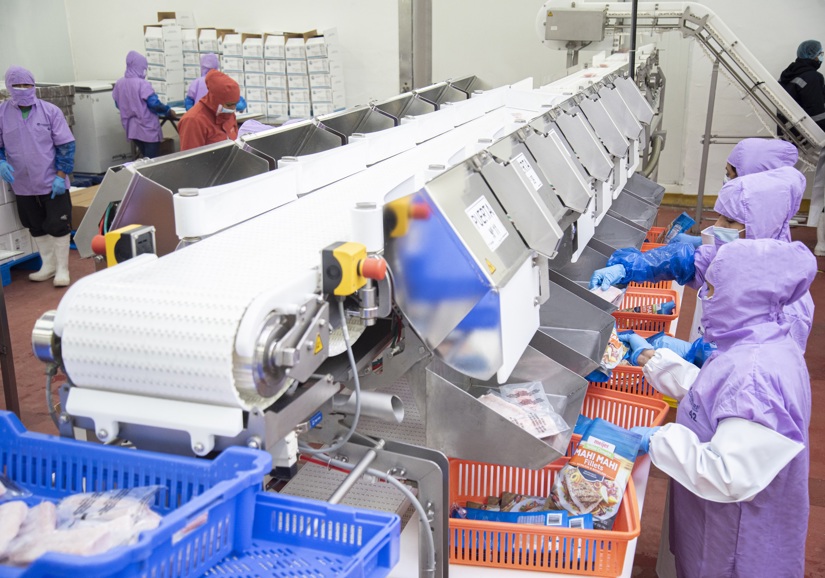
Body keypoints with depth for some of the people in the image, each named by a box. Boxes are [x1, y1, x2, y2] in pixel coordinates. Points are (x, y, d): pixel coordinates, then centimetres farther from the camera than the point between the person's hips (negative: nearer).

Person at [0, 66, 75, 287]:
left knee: (58, 226, 0)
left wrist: (61, 176, -9)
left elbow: (66, 145, -3)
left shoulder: (50, 111, -5)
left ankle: (62, 268, 14)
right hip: (23, 185, 2)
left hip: (52, 183, -2)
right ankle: (48, 265, 30)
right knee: (37, 228, 14)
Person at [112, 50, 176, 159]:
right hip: (148, 129, -7)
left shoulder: (119, 84, 3)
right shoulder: (142, 84, -17)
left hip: (132, 129, 7)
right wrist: (168, 111, -2)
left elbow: (118, 105, 14)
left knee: (145, 159, 19)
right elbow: (154, 104, -19)